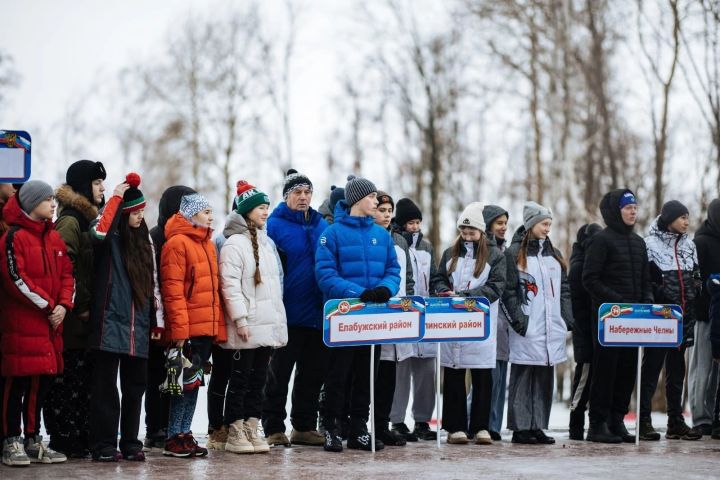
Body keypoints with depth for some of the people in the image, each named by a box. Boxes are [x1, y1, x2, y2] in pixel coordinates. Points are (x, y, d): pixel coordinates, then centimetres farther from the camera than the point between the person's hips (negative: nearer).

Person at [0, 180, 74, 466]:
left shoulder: (54, 237, 15)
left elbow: (66, 273, 13)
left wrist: (63, 305, -4)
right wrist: (47, 305, -13)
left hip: (50, 322, 7)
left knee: (41, 380, 10)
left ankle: (33, 440, 18)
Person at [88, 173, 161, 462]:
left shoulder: (144, 240, 17)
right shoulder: (110, 239, -3)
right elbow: (98, 232, -29)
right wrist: (116, 197, -19)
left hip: (138, 329, 6)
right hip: (110, 324, -6)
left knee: (135, 387, 10)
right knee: (106, 386, -3)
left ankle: (130, 443, 18)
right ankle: (103, 445, 1)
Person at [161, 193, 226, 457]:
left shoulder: (207, 244, 18)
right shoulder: (177, 243, -9)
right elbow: (172, 290, -15)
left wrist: (219, 326, 13)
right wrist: (179, 329, -20)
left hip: (207, 327, 8)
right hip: (188, 329, -8)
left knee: (194, 381, 10)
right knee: (187, 381, -6)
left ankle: (185, 434, 16)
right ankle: (174, 438, 1)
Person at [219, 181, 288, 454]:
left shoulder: (267, 243, 18)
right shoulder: (234, 243, -8)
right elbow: (230, 285, -14)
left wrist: (279, 320, 18)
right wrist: (240, 319, -20)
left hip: (268, 325, 8)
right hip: (247, 326, -8)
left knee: (258, 379, 9)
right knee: (241, 378, -2)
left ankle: (251, 430, 14)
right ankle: (235, 434, 3)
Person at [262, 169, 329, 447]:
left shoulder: (322, 226, 11)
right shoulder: (275, 225, -6)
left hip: (318, 315, 6)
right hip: (288, 316, -6)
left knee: (313, 373, 11)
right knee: (279, 374, 3)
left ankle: (305, 427, 21)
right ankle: (274, 429, 9)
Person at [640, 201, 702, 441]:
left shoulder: (689, 245, 13)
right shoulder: (650, 244, -7)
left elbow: (696, 277, 20)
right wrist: (661, 293, -14)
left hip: (683, 317, 6)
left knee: (677, 369, 10)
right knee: (651, 367, -4)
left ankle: (676, 421, 15)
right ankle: (644, 421, -1)